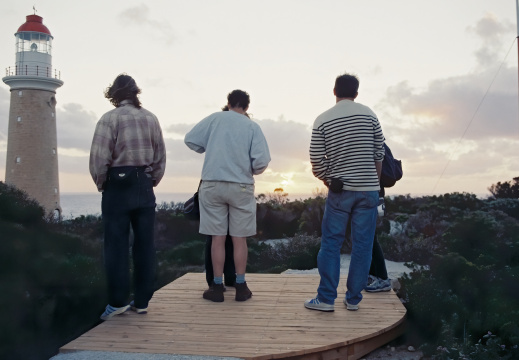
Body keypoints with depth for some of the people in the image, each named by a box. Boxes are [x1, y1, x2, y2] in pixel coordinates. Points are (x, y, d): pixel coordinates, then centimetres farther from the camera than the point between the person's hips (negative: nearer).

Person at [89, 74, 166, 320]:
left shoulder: (110, 118, -7)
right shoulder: (151, 119, 7)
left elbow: (99, 158, -12)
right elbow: (160, 157, 7)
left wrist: (101, 184, 3)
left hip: (118, 186, -4)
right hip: (144, 185, 4)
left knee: (117, 244, 3)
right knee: (144, 244, 7)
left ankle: (118, 301, 6)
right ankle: (142, 301, 13)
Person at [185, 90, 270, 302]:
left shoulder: (215, 118, 2)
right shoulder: (252, 127, 0)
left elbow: (190, 140, 0)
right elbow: (262, 160, -9)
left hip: (212, 185, 1)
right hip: (241, 187, 0)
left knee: (218, 238, 7)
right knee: (239, 239, 9)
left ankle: (217, 287, 12)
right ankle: (241, 287, 14)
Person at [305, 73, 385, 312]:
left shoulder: (322, 120, -2)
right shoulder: (368, 114, 2)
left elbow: (316, 160, -4)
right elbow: (379, 152, 6)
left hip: (340, 191, -1)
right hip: (368, 190, 1)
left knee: (331, 243, 7)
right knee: (362, 245, 7)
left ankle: (326, 298, 7)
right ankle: (353, 299, 13)